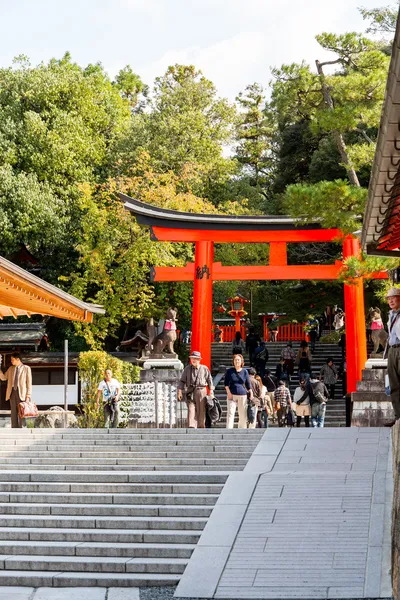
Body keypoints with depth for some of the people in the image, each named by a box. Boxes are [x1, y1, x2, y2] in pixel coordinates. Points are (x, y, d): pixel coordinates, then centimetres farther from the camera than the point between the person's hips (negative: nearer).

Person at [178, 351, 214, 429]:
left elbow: (209, 380, 9)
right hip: (190, 392, 0)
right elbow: (182, 381, 8)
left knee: (201, 411, 3)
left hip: (201, 391, 0)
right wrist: (180, 391, -2)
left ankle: (201, 428, 16)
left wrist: (211, 391, 3)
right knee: (191, 410, -12)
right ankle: (191, 428, -18)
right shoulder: (187, 369, 7)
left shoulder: (204, 368, 5)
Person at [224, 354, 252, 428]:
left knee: (243, 414, 5)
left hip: (242, 395, 2)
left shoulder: (244, 371, 7)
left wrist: (251, 393, 5)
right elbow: (226, 383, 4)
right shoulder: (229, 371, 4)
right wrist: (228, 392, -7)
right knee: (230, 413, -11)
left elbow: (248, 384, 11)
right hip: (232, 395, -2)